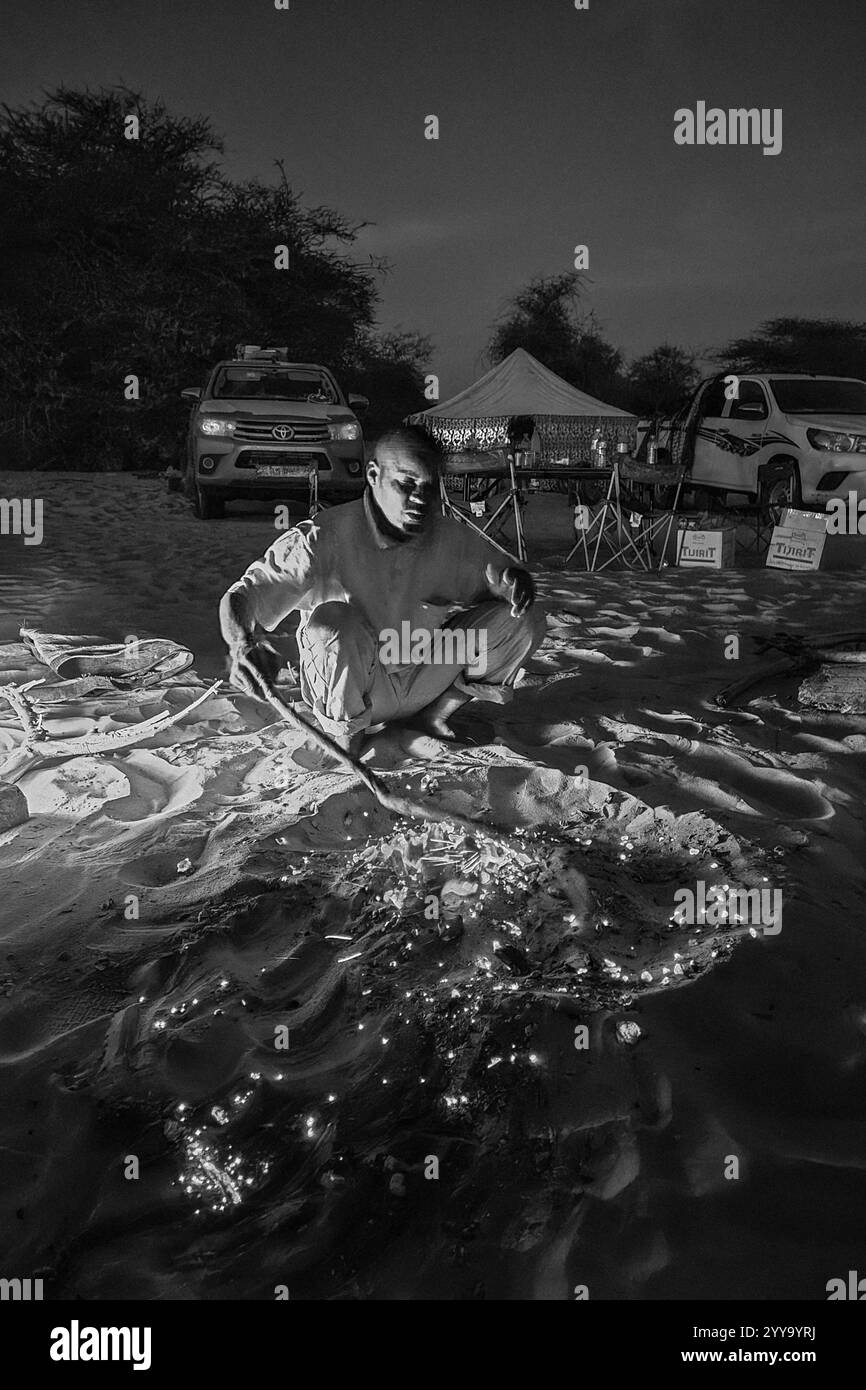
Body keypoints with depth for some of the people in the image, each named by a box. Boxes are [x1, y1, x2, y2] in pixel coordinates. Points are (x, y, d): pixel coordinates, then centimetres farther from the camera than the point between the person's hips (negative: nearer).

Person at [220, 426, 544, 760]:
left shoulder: (453, 539, -8)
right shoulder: (325, 537, -22)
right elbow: (242, 595, -25)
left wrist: (514, 583, -23)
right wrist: (244, 644, -50)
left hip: (422, 682, 4)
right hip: (349, 689, -4)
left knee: (521, 620, -9)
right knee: (332, 620, -36)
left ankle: (435, 714, 7)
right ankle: (345, 734, -12)